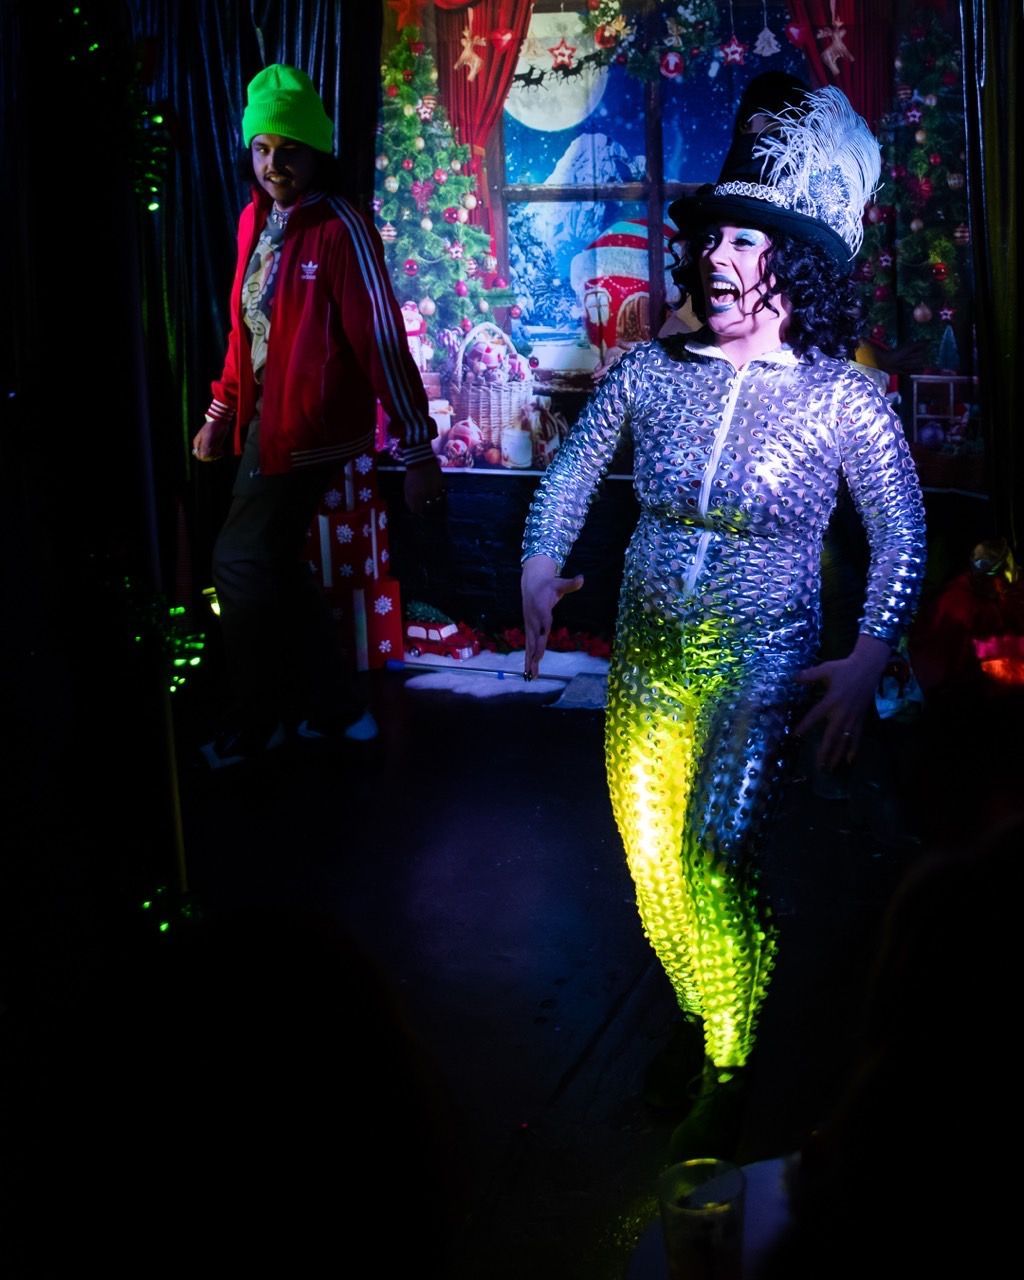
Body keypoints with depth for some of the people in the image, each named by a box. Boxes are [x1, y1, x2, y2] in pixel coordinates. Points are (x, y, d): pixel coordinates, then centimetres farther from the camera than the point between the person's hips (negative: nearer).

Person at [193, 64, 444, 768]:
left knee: (244, 564, -3)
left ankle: (255, 727, 16)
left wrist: (418, 451, -21)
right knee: (273, 566, 14)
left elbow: (382, 340, -20)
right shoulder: (257, 221, 7)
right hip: (265, 420, 8)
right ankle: (337, 710, 29)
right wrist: (221, 410, 18)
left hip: (310, 430, -8)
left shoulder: (340, 229, -17)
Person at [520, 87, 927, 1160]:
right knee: (652, 869, 10)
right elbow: (571, 470, 13)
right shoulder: (648, 370, 0)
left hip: (764, 658, -4)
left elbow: (900, 534, -2)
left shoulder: (844, 399, -8)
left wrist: (867, 661, -11)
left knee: (713, 862, -18)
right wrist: (541, 564, 0)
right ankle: (696, 1033, 36)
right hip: (646, 657, 4)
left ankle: (728, 1082, 3)